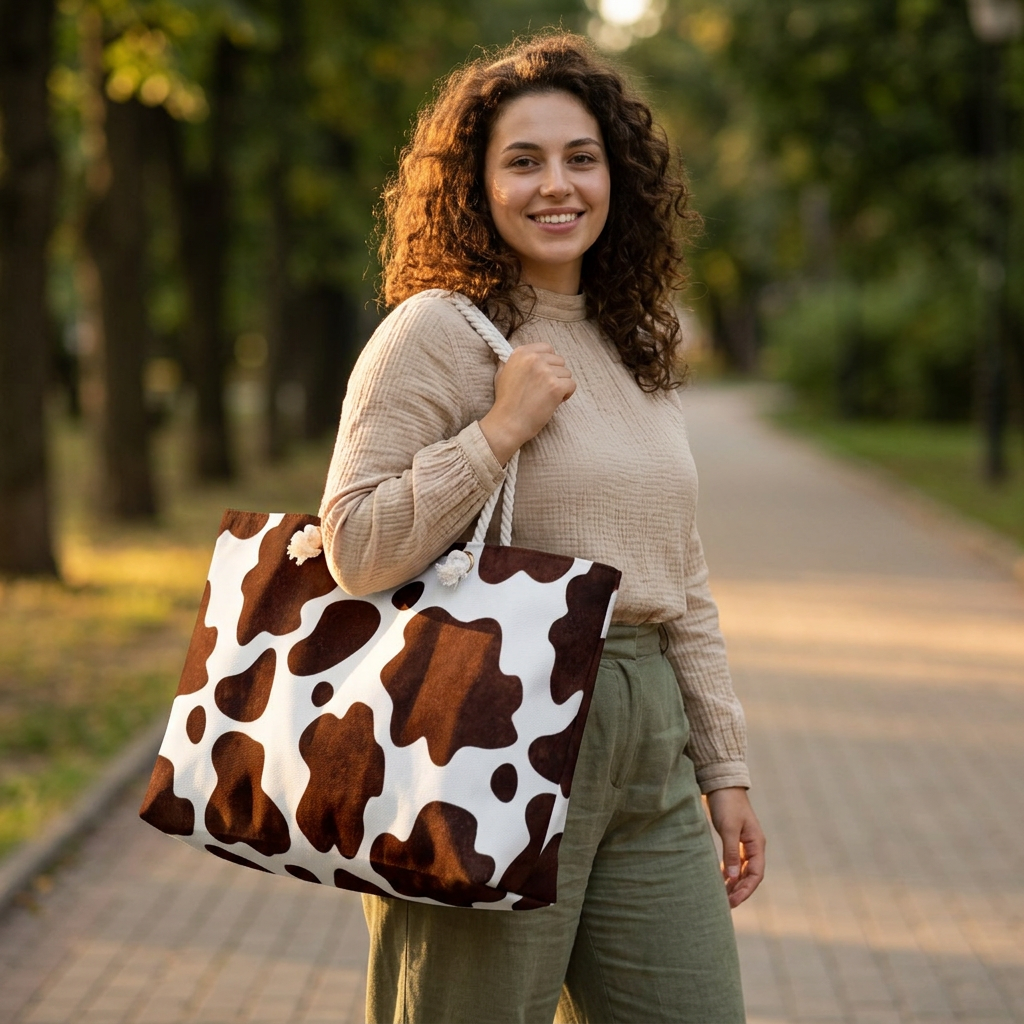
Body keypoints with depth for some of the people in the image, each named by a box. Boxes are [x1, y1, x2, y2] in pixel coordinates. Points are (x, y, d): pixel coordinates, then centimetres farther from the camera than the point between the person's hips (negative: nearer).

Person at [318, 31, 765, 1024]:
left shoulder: (636, 349, 15)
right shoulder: (436, 330, -6)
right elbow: (353, 548, -13)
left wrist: (723, 767, 16)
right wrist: (500, 429, -17)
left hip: (646, 738, 7)